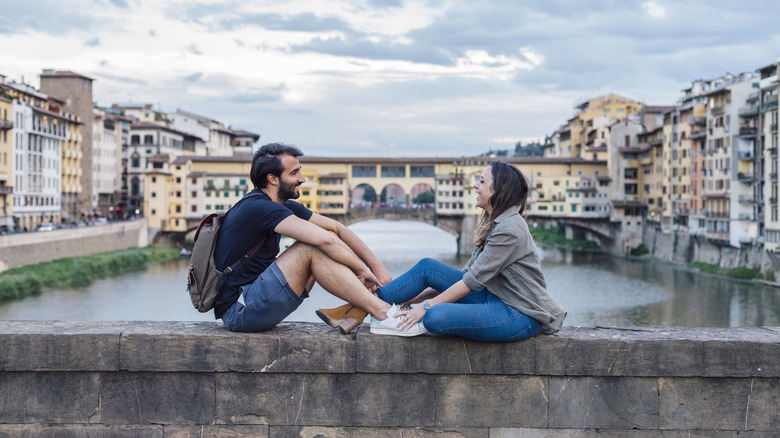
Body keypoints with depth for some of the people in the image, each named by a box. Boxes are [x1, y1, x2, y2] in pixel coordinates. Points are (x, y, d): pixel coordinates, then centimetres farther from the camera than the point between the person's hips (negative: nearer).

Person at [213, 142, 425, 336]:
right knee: (313, 248, -21)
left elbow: (336, 228, 7)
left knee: (324, 246, 3)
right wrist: (362, 271, -15)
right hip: (238, 310, -9)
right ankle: (383, 314, -20)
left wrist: (377, 267, -1)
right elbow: (324, 239, -27)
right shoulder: (257, 207, -19)